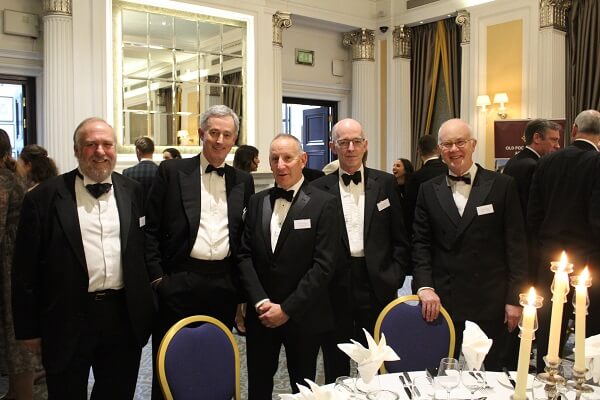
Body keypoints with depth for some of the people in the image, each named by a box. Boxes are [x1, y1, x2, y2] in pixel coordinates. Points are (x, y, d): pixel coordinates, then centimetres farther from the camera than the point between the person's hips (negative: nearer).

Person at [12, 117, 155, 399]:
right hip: (68, 321, -2)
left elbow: (145, 249, 8)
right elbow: (26, 268, -3)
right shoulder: (45, 197, -5)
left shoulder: (133, 192, 4)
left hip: (124, 318, 3)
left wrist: (145, 307, 6)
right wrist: (28, 328, -1)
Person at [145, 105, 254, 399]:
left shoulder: (243, 181, 8)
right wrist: (157, 277, -6)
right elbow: (151, 229, -1)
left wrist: (244, 287, 7)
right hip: (179, 281, -2)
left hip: (225, 284, 3)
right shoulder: (171, 171, 0)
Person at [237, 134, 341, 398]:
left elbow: (324, 265, -13)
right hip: (261, 314, 3)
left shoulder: (324, 204, -7)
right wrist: (260, 302, -9)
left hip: (302, 316, -3)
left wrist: (287, 308, -14)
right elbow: (245, 256, 4)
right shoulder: (257, 202, 6)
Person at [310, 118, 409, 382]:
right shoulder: (319, 189, 2)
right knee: (336, 370, 13)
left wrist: (394, 279, 0)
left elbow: (400, 239, 6)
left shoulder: (385, 183, 5)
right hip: (335, 288, 0)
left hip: (377, 287, 1)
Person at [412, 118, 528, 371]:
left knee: (491, 371, 10)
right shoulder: (429, 190, 7)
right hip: (441, 299, 2)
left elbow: (516, 245, -1)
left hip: (490, 300, -1)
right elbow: (421, 243, 5)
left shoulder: (503, 186, 0)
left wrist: (515, 297, -4)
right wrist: (425, 286, -7)